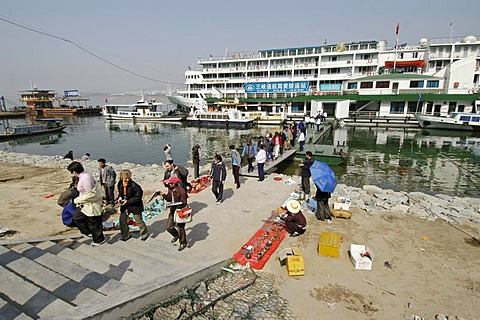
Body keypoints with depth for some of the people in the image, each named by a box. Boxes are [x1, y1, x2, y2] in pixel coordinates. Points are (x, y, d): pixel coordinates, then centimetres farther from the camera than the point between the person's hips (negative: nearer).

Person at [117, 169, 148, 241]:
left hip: (135, 205, -6)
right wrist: (120, 197, -8)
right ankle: (126, 235, 30)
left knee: (139, 220, 8)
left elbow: (138, 197, -21)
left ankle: (144, 234, 31)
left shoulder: (134, 185, -26)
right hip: (124, 204, 6)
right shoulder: (120, 183, -6)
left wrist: (127, 201, -23)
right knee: (122, 220, 9)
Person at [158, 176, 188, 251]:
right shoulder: (170, 189, 0)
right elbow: (169, 198, 8)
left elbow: (183, 203, -22)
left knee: (180, 228, 5)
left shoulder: (181, 191, -24)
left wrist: (174, 205, -31)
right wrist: (164, 195, -9)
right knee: (169, 227, 12)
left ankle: (183, 243, 27)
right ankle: (176, 235, 42)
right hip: (172, 211, 8)